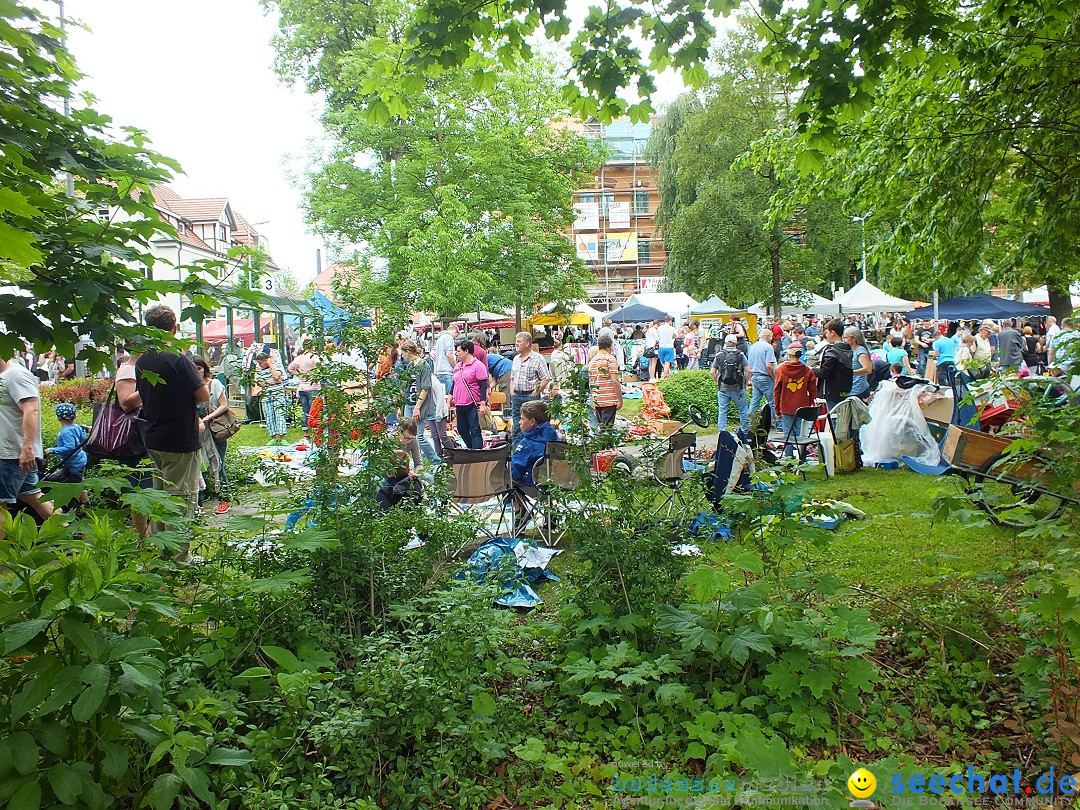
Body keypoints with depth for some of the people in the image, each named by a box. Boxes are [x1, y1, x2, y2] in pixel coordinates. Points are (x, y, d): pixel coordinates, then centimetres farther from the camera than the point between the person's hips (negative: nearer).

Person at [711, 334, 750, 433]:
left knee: (722, 412, 6)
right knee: (743, 411, 8)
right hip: (738, 388, -1)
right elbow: (748, 370, -6)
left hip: (723, 388, 1)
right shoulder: (740, 355, -1)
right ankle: (746, 432, 12)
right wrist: (745, 383, 5)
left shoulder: (719, 355, 3)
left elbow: (712, 372, 2)